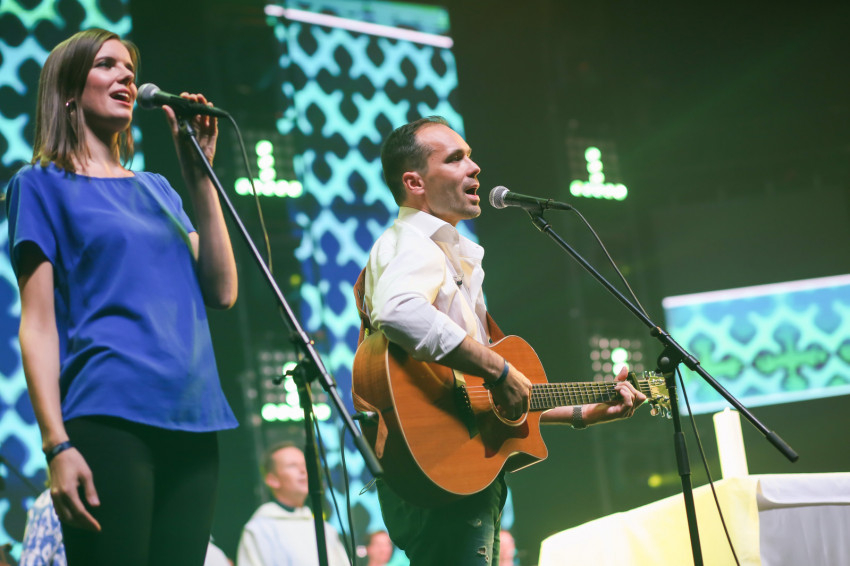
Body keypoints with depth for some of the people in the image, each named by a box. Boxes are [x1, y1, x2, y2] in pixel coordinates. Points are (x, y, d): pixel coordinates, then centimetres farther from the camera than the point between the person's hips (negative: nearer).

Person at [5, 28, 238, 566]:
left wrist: (199, 174, 7)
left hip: (192, 421, 5)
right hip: (109, 417, -5)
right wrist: (57, 445, -14)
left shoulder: (156, 189, 21)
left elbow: (222, 292, 10)